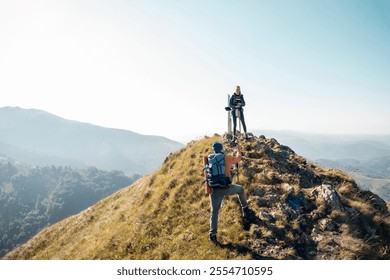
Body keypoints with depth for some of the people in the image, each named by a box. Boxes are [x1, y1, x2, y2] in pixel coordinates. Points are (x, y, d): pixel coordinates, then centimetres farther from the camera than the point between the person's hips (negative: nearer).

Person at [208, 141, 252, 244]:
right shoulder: (228, 158, -3)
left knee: (214, 212, 13)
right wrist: (239, 151, 37)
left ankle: (212, 234, 9)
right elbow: (238, 159, 18)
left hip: (215, 190, 2)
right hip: (226, 188, -2)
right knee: (240, 189, 30)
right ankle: (245, 209, 39)